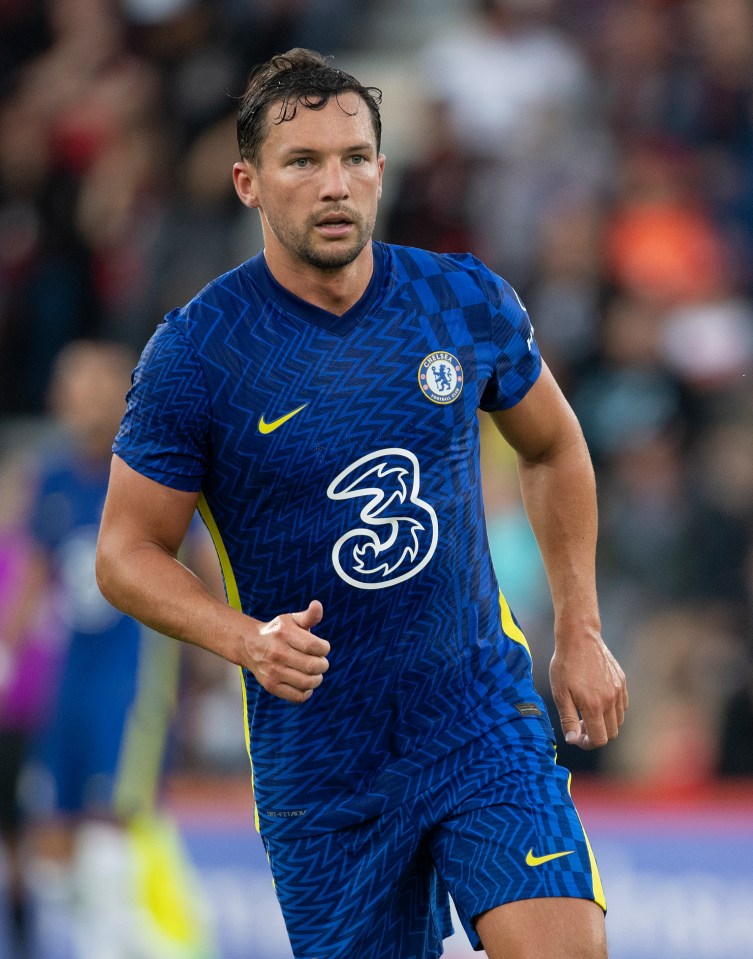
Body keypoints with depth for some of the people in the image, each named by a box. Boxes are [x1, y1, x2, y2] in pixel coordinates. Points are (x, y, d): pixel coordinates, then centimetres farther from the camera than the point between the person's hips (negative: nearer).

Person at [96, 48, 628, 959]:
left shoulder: (469, 303, -2)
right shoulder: (194, 353, -10)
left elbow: (554, 448, 17)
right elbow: (126, 553, -3)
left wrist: (579, 634, 12)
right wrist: (247, 640, -21)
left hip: (484, 715, 1)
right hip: (318, 768, -1)